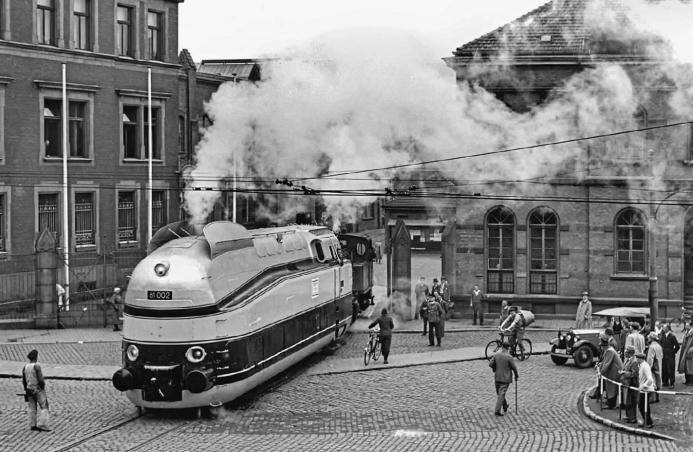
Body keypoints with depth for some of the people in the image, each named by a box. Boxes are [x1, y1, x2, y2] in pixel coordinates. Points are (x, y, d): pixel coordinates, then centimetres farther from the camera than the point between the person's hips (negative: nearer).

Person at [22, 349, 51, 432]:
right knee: (44, 407, -2)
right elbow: (40, 379, -20)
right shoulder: (36, 366, -16)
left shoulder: (25, 367, 4)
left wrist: (26, 390, 20)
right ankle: (42, 425, -9)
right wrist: (43, 385, -3)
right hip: (38, 390, -7)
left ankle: (32, 425, 13)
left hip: (29, 390, 7)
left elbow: (23, 381, 10)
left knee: (32, 408, 11)